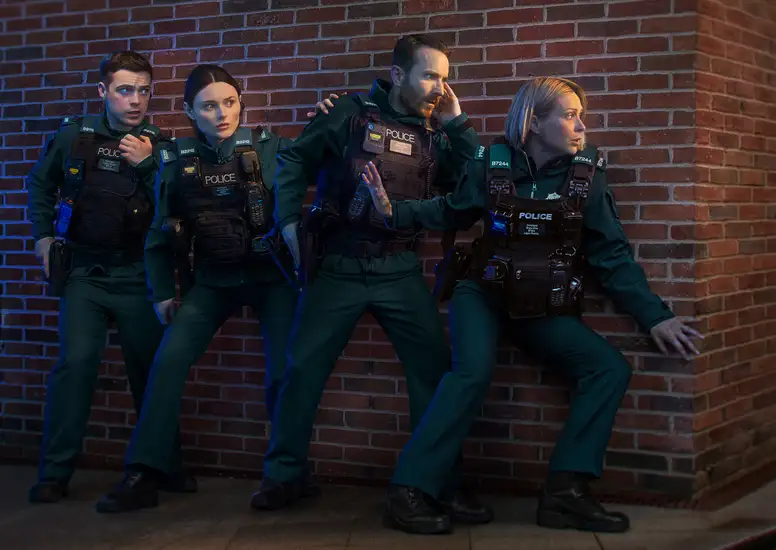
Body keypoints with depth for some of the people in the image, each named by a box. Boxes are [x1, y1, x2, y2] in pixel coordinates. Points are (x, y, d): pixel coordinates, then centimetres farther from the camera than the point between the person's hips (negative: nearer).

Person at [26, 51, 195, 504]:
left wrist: (146, 164, -17)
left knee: (150, 367, 4)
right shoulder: (74, 136, 1)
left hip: (138, 274, 1)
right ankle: (54, 473, -3)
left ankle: (166, 466, 19)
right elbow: (39, 184, 18)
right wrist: (43, 236, 10)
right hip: (83, 271, -1)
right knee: (76, 361, -13)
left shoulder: (159, 146, 1)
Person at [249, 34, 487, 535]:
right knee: (304, 368, 0)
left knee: (435, 370, -2)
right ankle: (284, 475, 16)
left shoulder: (432, 135, 9)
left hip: (400, 271, 3)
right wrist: (290, 221, -7)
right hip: (339, 267, -3)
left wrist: (457, 123, -2)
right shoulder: (352, 114, -2)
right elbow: (293, 162, 2)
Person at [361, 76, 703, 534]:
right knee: (474, 372, -29)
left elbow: (612, 253, -2)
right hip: (482, 293, -3)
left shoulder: (586, 173, -3)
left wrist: (654, 316, -7)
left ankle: (566, 492, -13)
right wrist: (394, 210, -10)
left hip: (544, 308, 3)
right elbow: (451, 211, 7)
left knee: (611, 368, -14)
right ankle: (412, 489, -22)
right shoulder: (493, 162, -6)